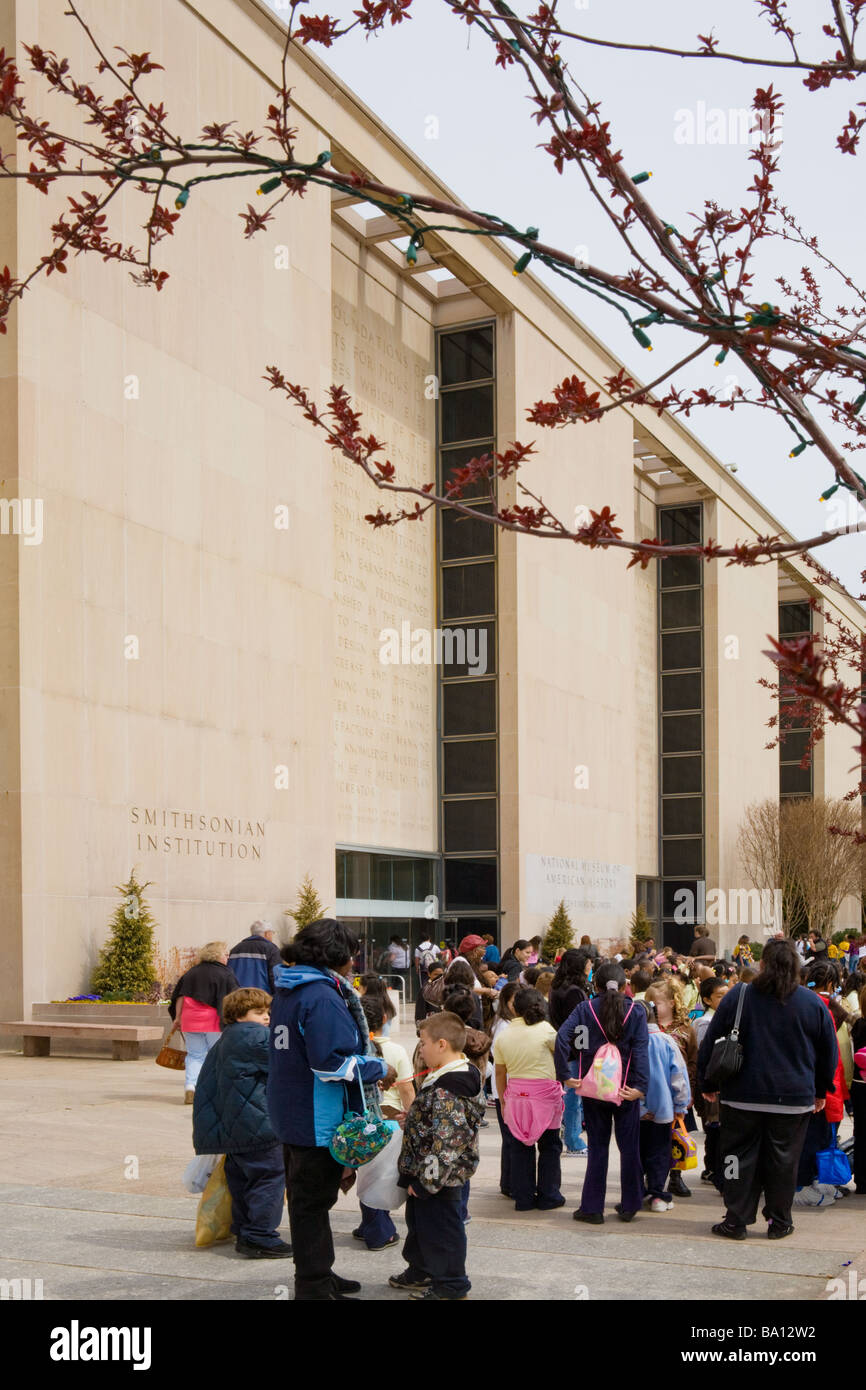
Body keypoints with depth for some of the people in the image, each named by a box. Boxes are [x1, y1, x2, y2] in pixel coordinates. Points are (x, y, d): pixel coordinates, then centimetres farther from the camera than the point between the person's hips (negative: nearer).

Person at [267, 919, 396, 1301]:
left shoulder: (287, 991, 10)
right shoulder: (322, 997, -22)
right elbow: (332, 1062, -28)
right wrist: (379, 1069, -13)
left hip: (290, 1113, 10)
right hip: (318, 1121, -10)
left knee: (306, 1196, 20)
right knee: (313, 1201, 0)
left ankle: (317, 1274, 34)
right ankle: (315, 1289, 9)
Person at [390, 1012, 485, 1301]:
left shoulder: (445, 1091, -28)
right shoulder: (455, 1078, 5)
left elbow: (447, 1142, -31)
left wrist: (426, 1180, -24)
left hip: (439, 1178, -11)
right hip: (425, 1174, 11)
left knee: (439, 1228, 5)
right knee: (419, 1222, 25)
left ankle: (449, 1286, 19)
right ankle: (420, 1271, 42)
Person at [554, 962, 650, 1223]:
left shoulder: (585, 1009, -1)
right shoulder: (636, 1011, -2)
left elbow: (562, 1038, -16)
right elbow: (640, 1050, -11)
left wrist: (564, 1075, -13)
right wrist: (640, 1086, -16)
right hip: (625, 1089, 0)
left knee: (597, 1147, 8)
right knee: (629, 1147, 11)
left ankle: (592, 1207, 9)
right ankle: (629, 1205, 17)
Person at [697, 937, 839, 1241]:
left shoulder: (736, 997, -3)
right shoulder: (813, 1003, 0)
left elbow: (710, 1042, 1)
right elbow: (829, 1052, 8)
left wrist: (706, 1084, 10)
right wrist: (821, 1090, 19)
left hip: (743, 1096, 0)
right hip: (794, 1099, 1)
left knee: (741, 1156, 7)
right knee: (783, 1159, 8)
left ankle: (736, 1221, 9)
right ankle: (779, 1222, 15)